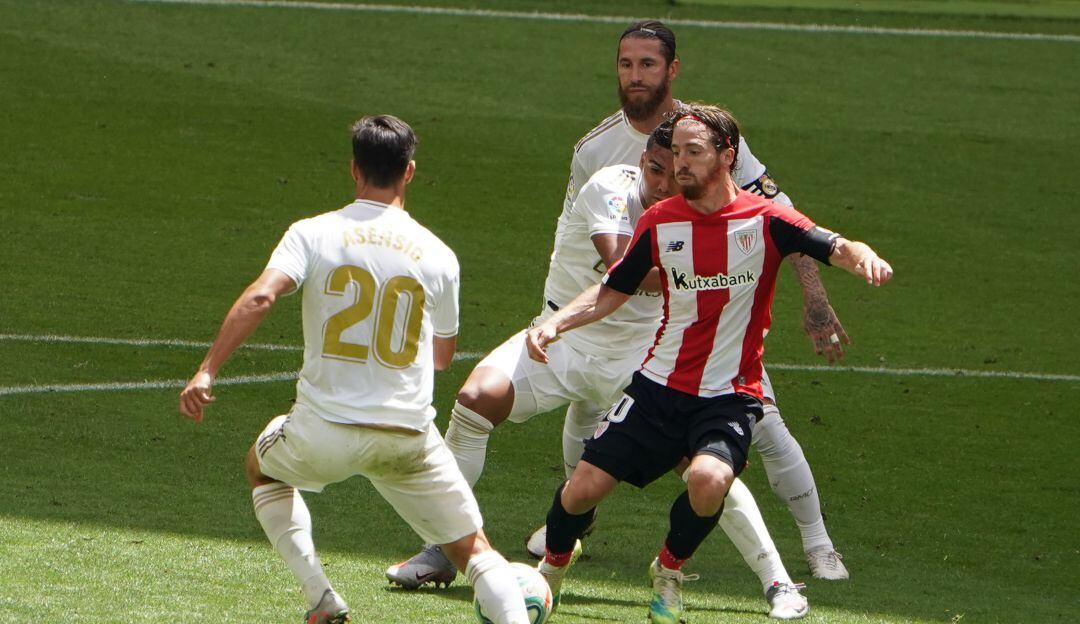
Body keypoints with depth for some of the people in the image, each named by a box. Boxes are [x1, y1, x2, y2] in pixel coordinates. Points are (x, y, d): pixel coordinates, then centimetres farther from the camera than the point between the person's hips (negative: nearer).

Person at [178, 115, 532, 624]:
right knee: (472, 549, 12)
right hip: (410, 438, 1)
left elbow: (259, 298, -19)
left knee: (262, 467, 31)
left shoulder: (314, 234, -2)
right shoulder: (437, 255, 4)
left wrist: (207, 370, -18)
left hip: (324, 432, -1)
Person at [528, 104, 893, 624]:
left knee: (708, 479, -31)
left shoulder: (764, 221, -8)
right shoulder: (660, 221, 2)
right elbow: (613, 291, 13)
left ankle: (669, 571, 0)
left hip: (729, 399, -3)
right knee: (584, 488, -3)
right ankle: (552, 569, 30)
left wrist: (861, 256, -42)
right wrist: (554, 323, -1)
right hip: (659, 387, 3)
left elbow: (834, 248, -18)